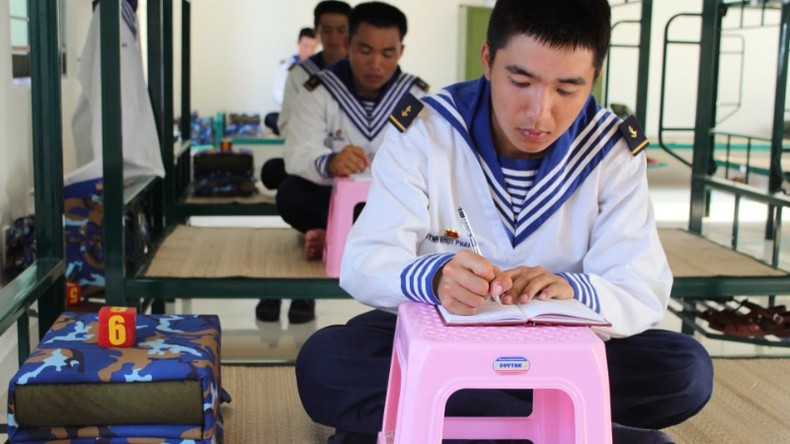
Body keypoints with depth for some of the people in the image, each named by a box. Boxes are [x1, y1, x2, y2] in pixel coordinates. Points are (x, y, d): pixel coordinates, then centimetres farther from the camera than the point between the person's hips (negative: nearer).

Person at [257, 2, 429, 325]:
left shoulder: (417, 96, -7)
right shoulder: (320, 91, -11)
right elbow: (297, 153, -26)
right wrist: (329, 163, -50)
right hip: (332, 200, -1)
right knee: (290, 194, -32)